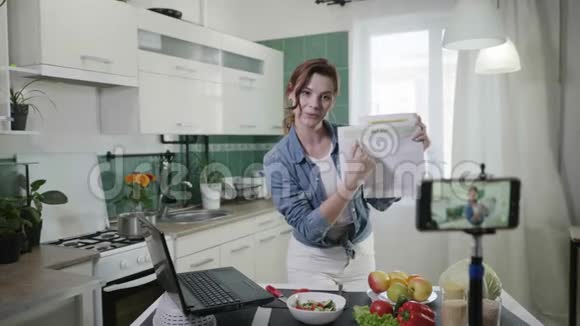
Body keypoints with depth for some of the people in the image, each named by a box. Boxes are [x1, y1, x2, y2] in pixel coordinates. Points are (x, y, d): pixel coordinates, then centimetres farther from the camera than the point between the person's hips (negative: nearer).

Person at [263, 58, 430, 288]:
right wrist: (349, 186, -35)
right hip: (311, 261, -2)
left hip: (360, 255, 3)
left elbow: (382, 200, -8)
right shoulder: (277, 160, -16)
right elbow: (307, 228, -22)